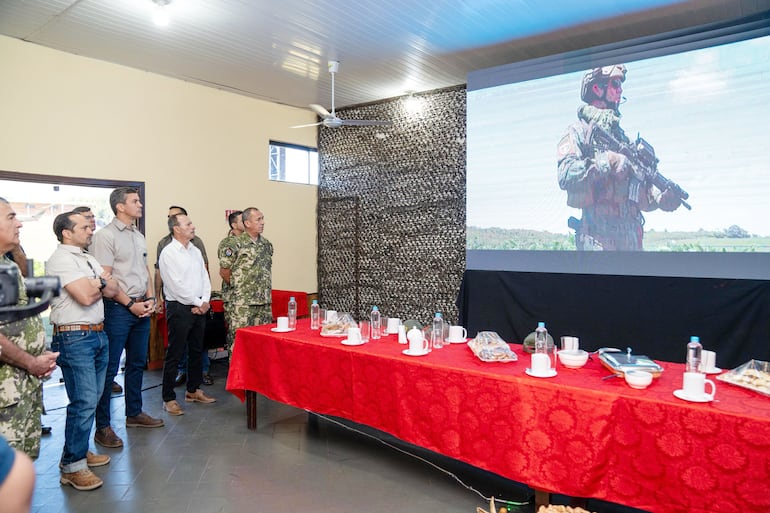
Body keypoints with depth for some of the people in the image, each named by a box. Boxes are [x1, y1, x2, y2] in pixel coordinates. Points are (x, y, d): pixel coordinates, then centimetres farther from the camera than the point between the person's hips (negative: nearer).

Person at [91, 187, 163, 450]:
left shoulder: (139, 236, 14)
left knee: (137, 363, 15)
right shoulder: (106, 235, -9)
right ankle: (103, 426, 8)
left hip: (141, 307, 8)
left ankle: (134, 413, 29)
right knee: (109, 368, -1)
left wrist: (150, 299, 4)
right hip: (118, 308, -8)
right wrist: (131, 304, -13)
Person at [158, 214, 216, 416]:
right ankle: (169, 399, 9)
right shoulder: (168, 253, -11)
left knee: (196, 351, 15)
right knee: (174, 355, 0)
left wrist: (205, 301, -2)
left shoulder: (195, 251, 12)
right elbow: (176, 286, -16)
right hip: (179, 308, -7)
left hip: (199, 308, 7)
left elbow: (205, 278, 11)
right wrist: (198, 303, -11)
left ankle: (193, 390, 29)